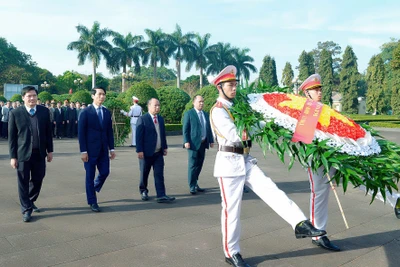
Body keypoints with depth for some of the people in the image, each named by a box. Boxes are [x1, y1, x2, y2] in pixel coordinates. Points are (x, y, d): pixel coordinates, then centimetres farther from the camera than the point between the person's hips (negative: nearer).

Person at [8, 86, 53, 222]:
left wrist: (50, 150, 6)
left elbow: (48, 132, 8)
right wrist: (13, 156, -6)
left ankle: (30, 201, 37)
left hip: (39, 153, 3)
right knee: (23, 183, 4)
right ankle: (26, 210, 17)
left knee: (37, 180, 13)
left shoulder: (44, 111, 3)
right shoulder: (15, 113, -5)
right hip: (23, 154, -3)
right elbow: (11, 136, -3)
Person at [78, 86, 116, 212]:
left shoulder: (107, 112, 8)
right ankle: (92, 202, 17)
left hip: (103, 149, 5)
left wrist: (111, 148, 6)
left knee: (105, 172, 6)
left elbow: (109, 131, 10)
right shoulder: (86, 112, -7)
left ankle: (92, 189, 36)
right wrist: (83, 151, -13)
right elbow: (81, 132, -9)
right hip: (90, 149, -5)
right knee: (90, 175, 4)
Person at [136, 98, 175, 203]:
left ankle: (161, 196, -3)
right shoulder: (142, 119, -8)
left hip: (159, 152, 5)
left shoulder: (161, 119, 11)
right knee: (144, 174, 10)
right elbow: (139, 136, -12)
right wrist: (139, 150, -16)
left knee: (159, 174, -1)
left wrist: (165, 147, 11)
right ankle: (143, 191, 31)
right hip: (146, 152, -5)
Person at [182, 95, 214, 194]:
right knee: (193, 165, -4)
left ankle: (195, 184, 21)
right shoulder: (188, 114, -3)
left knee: (199, 165, 10)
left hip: (203, 143, 6)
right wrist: (186, 141, -15)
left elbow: (209, 128, 17)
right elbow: (185, 129, -7)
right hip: (194, 143, -6)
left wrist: (211, 140, 11)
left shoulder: (206, 114, 16)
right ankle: (192, 186, 3)